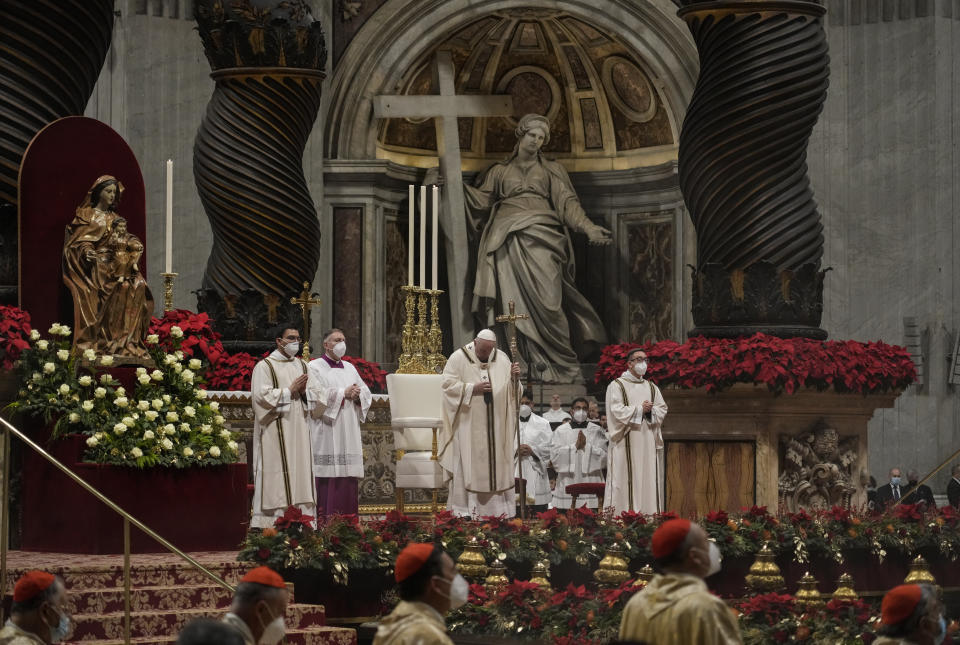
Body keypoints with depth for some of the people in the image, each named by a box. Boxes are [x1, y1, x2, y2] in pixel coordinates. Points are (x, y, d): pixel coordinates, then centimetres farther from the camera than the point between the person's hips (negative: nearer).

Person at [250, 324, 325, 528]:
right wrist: (290, 391, -11)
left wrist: (304, 391, -8)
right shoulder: (264, 366, -2)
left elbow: (318, 395, 13)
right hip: (275, 434, -6)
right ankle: (274, 523, -10)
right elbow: (262, 396, -13)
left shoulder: (302, 366, 16)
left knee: (301, 479, 2)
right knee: (277, 480, -10)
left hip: (299, 432, 6)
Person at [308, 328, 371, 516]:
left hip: (348, 436, 6)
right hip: (326, 434, -6)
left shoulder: (349, 368, 20)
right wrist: (343, 394, -14)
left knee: (348, 478, 2)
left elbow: (366, 392, 17)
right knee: (327, 478, -12)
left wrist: (357, 394, -6)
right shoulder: (315, 368, 0)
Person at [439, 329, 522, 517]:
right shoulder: (459, 358, -3)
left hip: (495, 426, 4)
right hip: (468, 424, -4)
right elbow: (447, 385, -8)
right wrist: (473, 389, -18)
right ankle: (464, 510, -5)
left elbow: (512, 390, 11)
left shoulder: (501, 359, 9)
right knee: (467, 465, -6)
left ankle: (500, 510, 6)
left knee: (498, 465, 2)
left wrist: (514, 378, -11)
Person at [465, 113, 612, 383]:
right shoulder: (500, 171, 24)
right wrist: (460, 186, 1)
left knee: (545, 299, -14)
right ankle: (527, 365, -13)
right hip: (508, 239, 1)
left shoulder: (551, 170, 22)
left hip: (540, 237, -1)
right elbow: (482, 200, 16)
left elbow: (567, 202, 11)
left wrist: (588, 228, -4)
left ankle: (562, 366, -13)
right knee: (516, 303, -11)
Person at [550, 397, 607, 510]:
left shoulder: (596, 431, 11)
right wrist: (575, 446, -8)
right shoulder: (560, 431, 10)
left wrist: (587, 446, -9)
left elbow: (604, 455, 1)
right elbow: (554, 455, -2)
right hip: (568, 482, 0)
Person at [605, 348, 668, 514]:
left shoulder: (652, 388, 18)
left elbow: (662, 409, 10)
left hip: (648, 442, 5)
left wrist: (650, 410, -10)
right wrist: (640, 409, -12)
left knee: (649, 480, 0)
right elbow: (617, 411, -10)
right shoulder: (617, 386, 1)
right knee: (626, 481, -9)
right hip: (627, 442, -5)